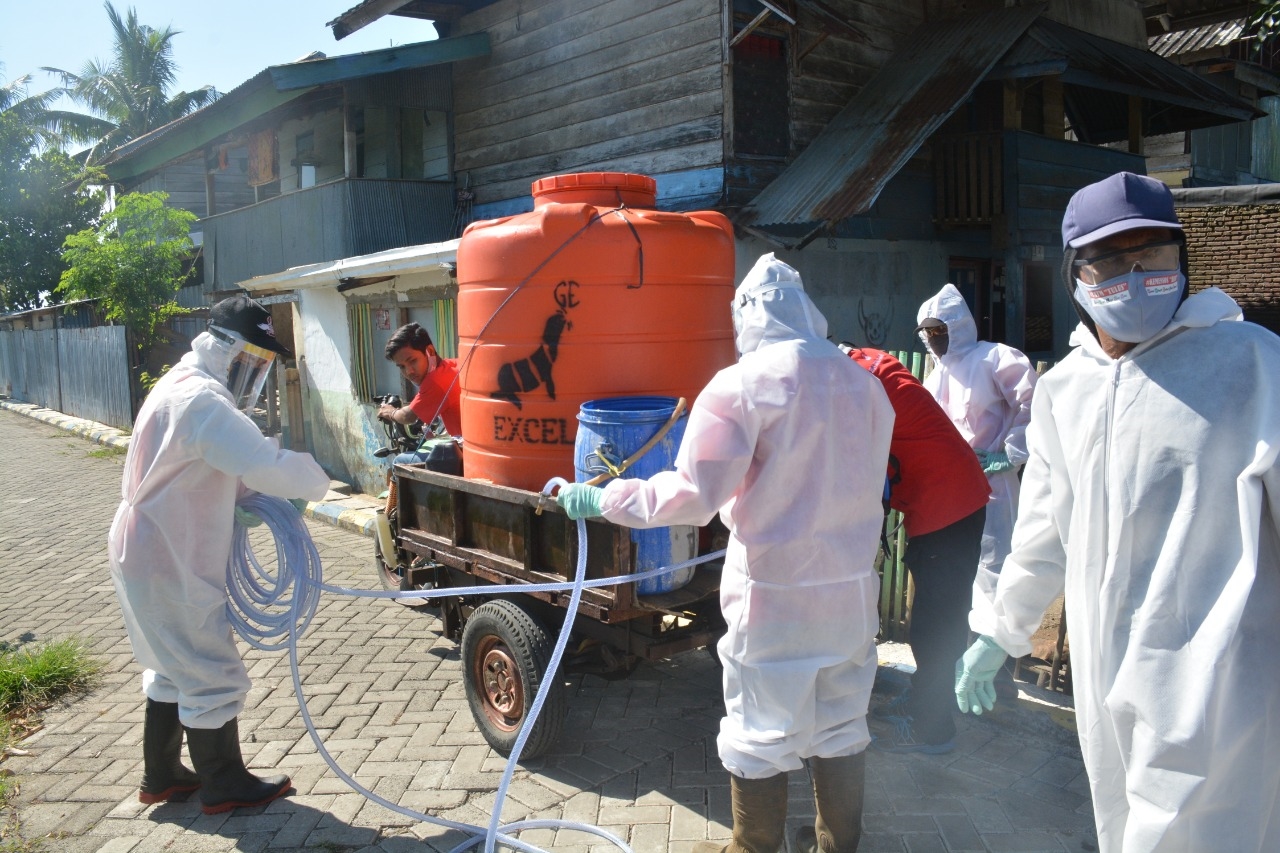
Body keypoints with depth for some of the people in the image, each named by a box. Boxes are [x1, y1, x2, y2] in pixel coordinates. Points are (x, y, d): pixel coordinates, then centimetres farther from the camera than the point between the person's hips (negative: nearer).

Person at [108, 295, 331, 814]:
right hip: (168, 566, -11)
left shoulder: (182, 388, 10)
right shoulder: (202, 400, -25)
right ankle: (224, 786, 20)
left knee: (173, 669, 23)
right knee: (214, 677, 4)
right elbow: (267, 465, -34)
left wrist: (254, 498, 1)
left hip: (151, 556, 11)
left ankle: (161, 776, 36)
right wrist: (316, 482, -15)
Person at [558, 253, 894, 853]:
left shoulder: (744, 383, -15)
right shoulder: (863, 381, 2)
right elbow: (869, 483, 10)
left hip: (775, 594, -5)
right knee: (841, 723, 20)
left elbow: (691, 495, -20)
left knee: (762, 732, 12)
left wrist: (602, 500, -9)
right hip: (853, 586, 6)